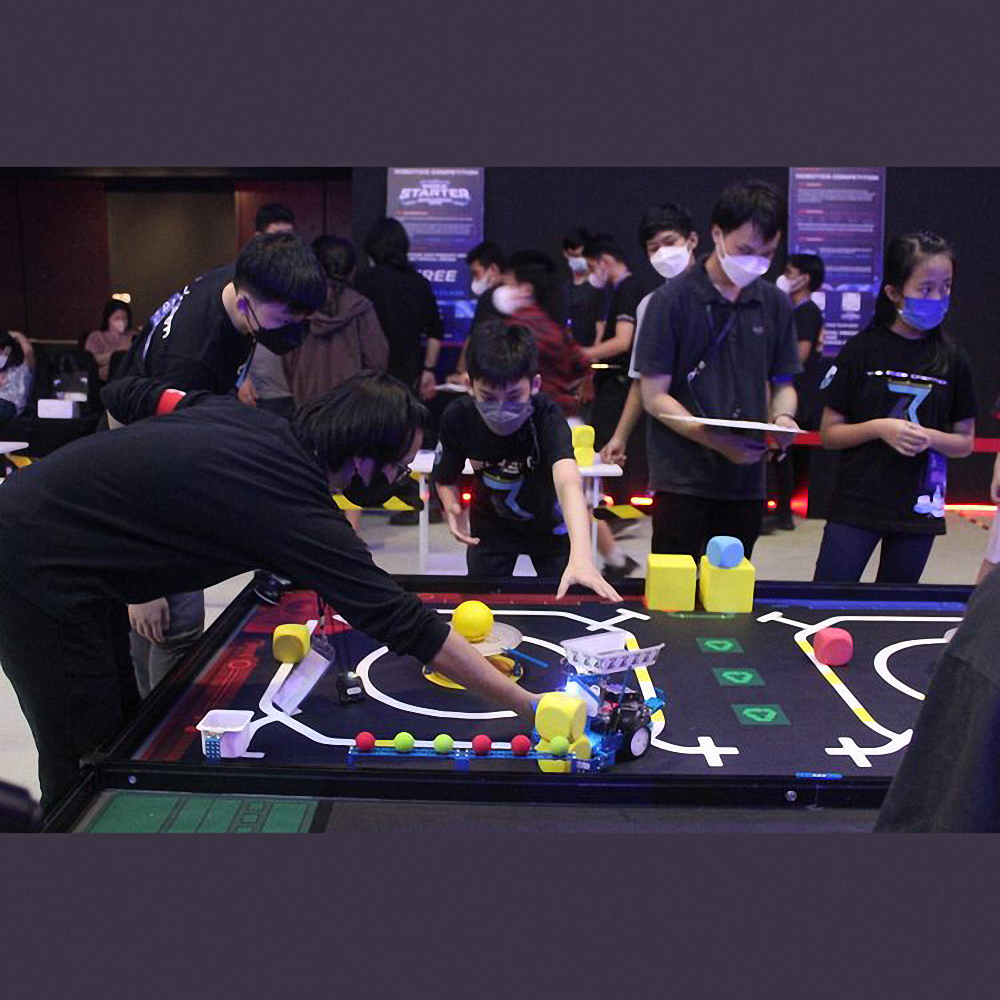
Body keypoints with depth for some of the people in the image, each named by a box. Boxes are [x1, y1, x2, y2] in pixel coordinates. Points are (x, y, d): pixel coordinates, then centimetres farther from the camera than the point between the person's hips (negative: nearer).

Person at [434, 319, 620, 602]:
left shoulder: (546, 417, -37)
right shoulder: (457, 418, -26)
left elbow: (568, 483, -55)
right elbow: (446, 478, -8)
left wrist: (581, 555, -72)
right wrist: (452, 507, -32)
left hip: (549, 524, -2)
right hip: (490, 524, 2)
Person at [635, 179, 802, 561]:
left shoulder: (775, 304, 8)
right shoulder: (673, 299, -7)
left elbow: (782, 383, 17)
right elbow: (654, 396, -8)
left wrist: (782, 418, -7)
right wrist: (716, 441, -20)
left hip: (746, 478, 5)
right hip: (682, 480, -4)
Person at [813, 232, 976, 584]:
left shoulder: (952, 359, 3)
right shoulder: (863, 350, -4)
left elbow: (965, 442, 10)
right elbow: (829, 433, -1)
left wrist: (930, 437, -11)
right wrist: (878, 428, -17)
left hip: (919, 508, 3)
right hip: (856, 505, -2)